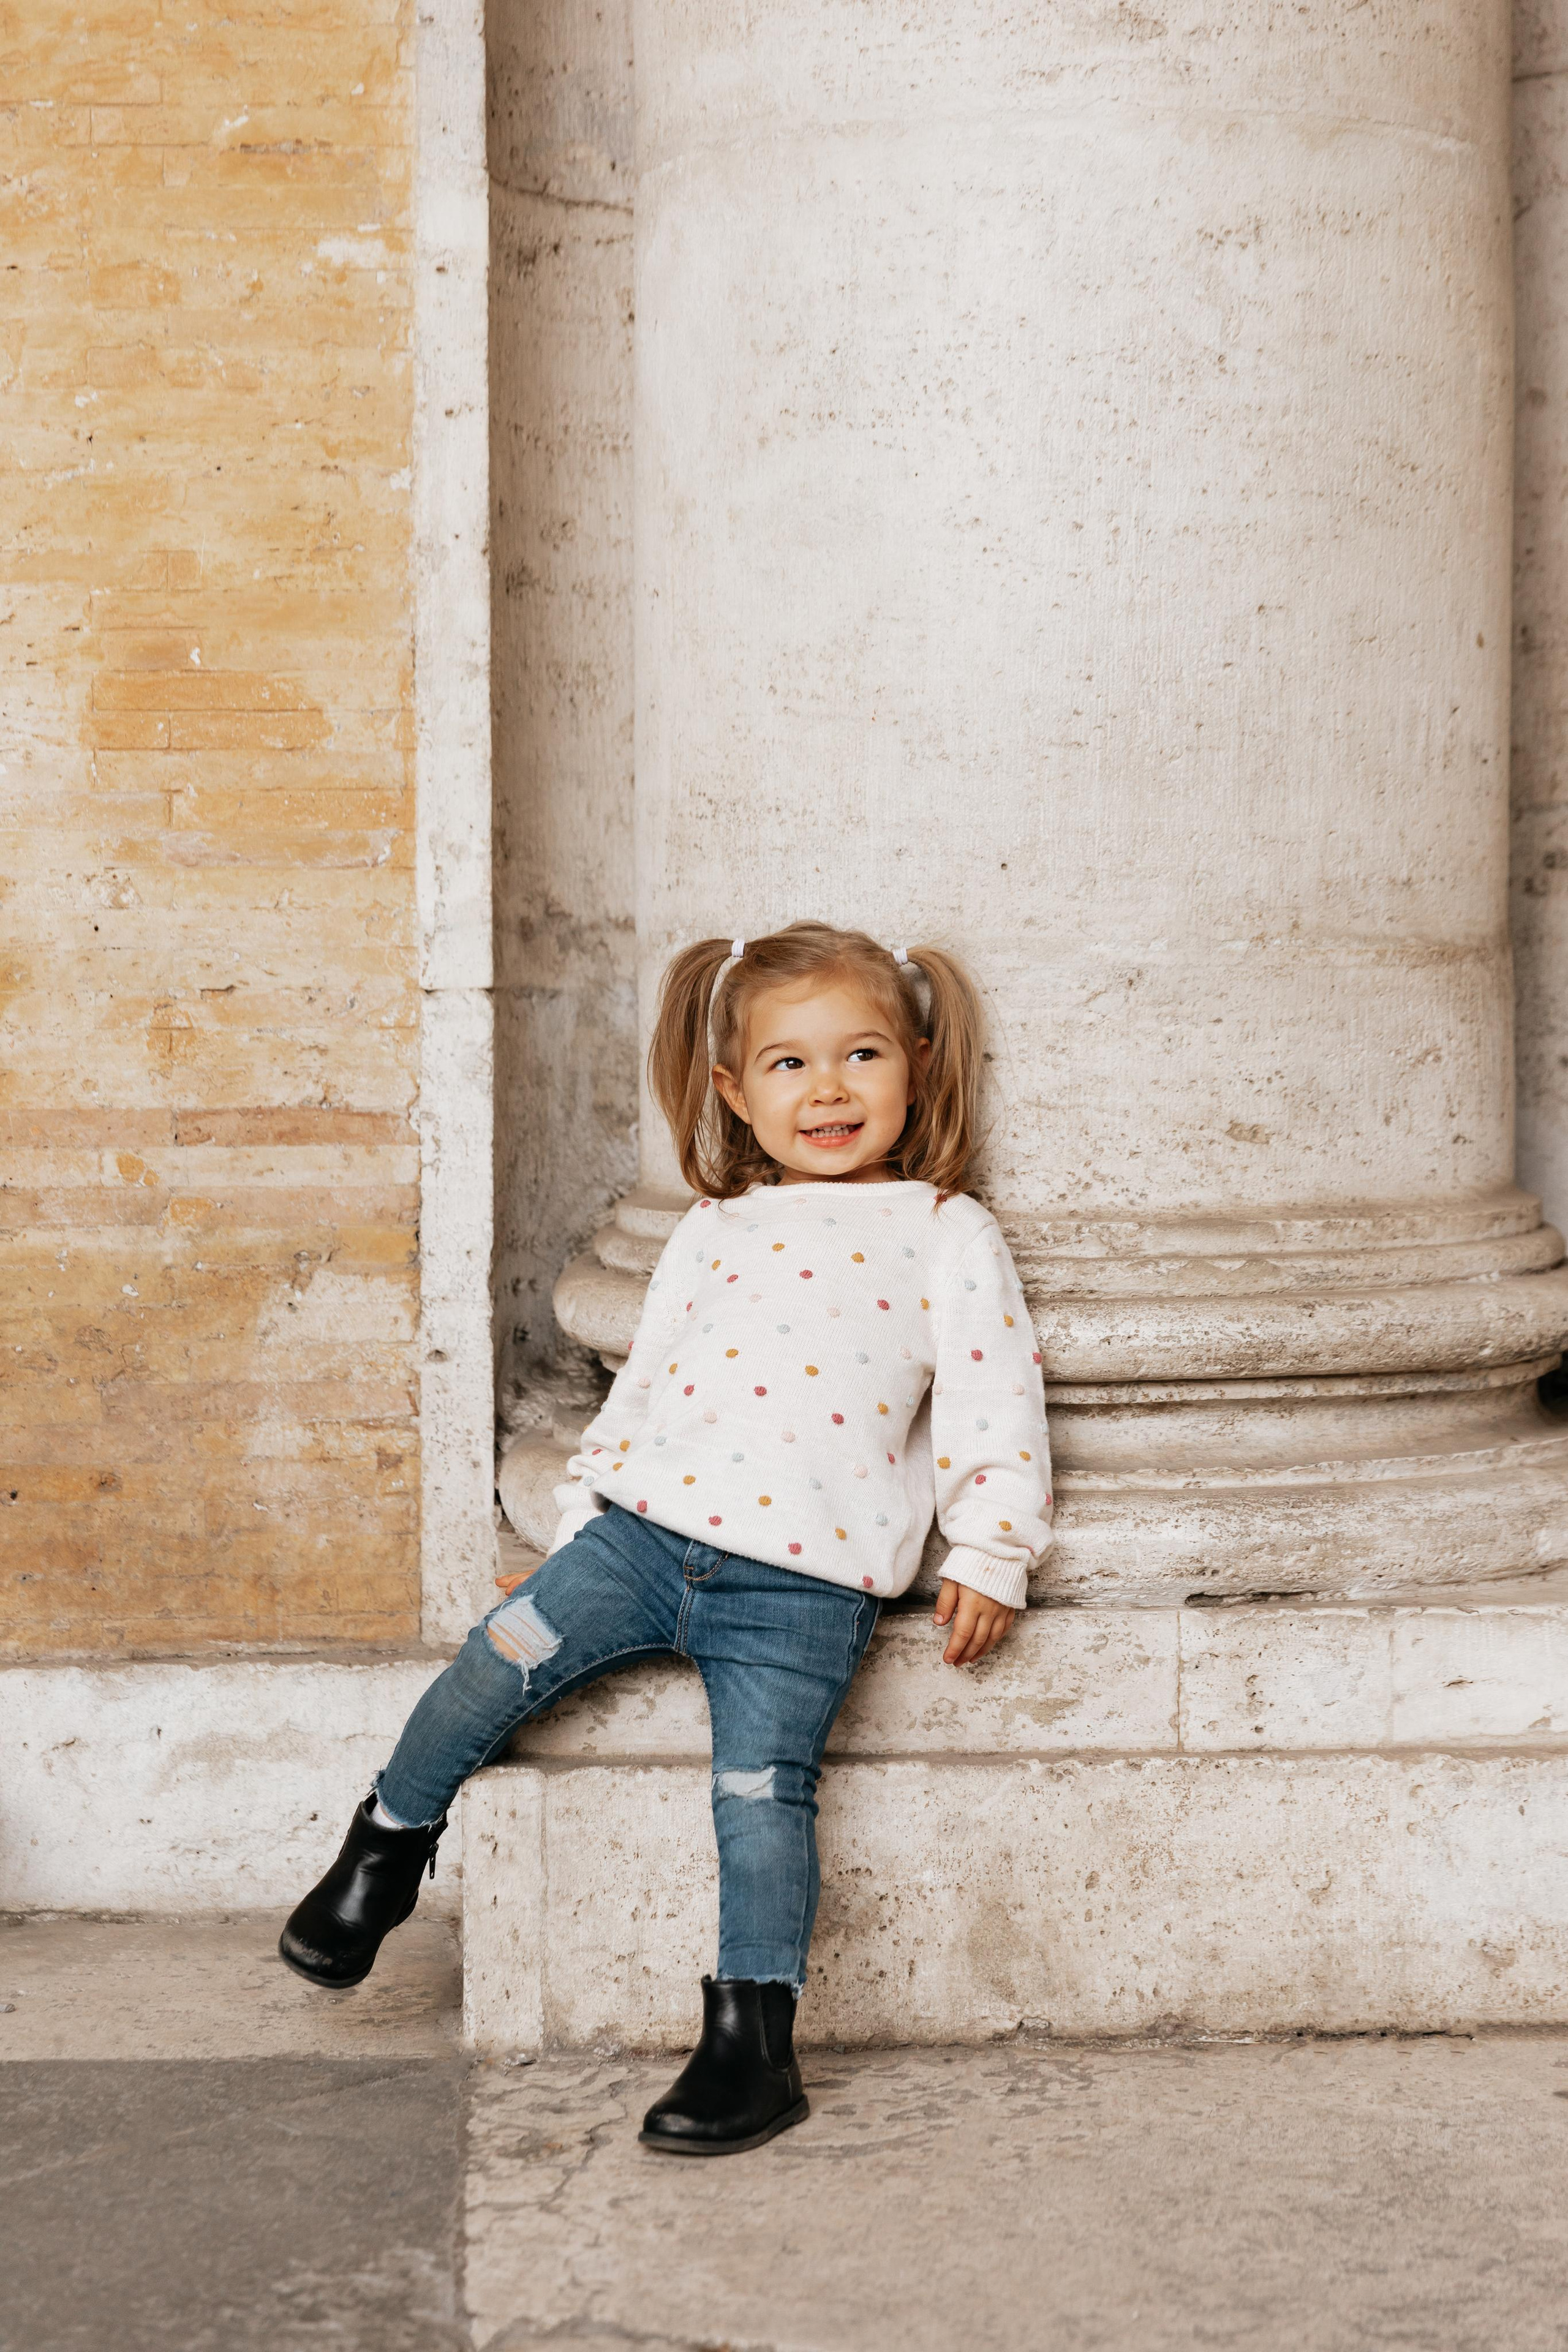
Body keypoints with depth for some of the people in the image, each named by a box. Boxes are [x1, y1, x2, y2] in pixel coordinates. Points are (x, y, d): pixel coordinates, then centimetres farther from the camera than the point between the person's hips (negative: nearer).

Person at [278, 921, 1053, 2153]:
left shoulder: (947, 1233, 6)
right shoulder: (715, 1231, 18)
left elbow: (996, 1406, 2)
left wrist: (987, 1556, -4)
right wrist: (578, 1520, 21)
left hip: (802, 1579, -3)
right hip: (649, 1529, 4)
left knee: (763, 1786, -13)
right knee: (501, 1656, -10)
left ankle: (753, 2046, -6)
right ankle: (386, 1848, 13)